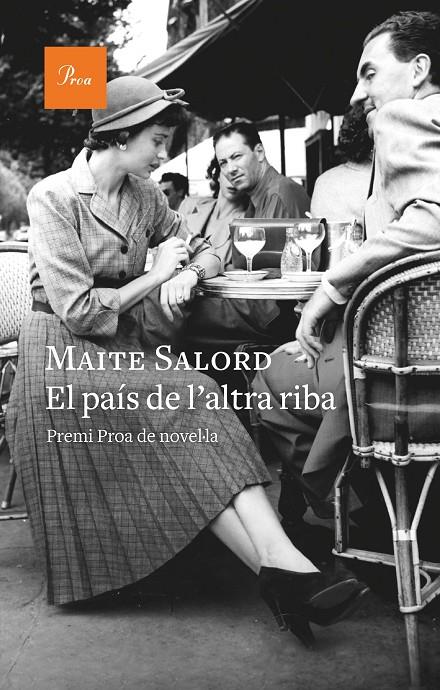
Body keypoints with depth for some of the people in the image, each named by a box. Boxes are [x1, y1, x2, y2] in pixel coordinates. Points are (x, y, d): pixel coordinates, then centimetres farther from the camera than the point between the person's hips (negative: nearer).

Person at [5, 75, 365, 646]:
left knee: (196, 413, -25)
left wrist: (188, 273, -4)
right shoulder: (53, 197, -10)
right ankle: (280, 565, -35)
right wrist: (155, 276, -9)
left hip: (126, 346, 6)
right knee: (182, 411, -30)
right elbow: (77, 312, -17)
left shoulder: (143, 195, 10)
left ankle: (280, 563, -39)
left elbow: (204, 250, 20)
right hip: (64, 357, -6)